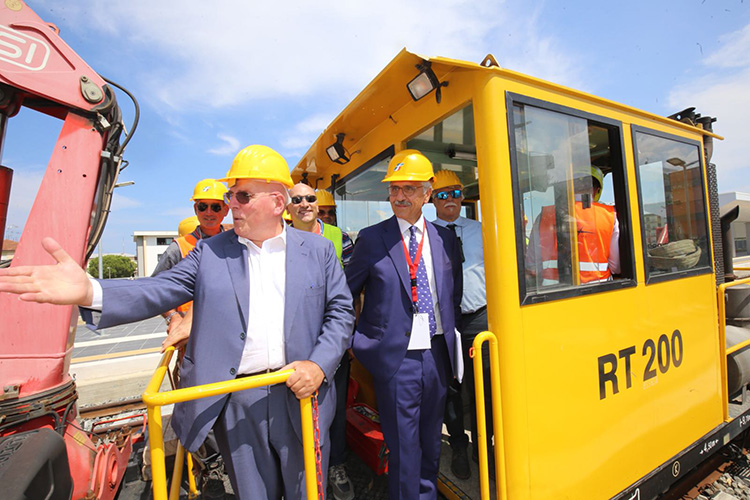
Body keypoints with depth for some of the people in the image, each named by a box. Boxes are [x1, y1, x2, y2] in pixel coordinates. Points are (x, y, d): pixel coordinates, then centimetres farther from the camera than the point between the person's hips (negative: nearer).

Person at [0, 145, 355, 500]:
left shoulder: (317, 250, -1)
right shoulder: (209, 252, 3)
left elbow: (341, 310, -1)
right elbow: (161, 291, -5)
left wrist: (319, 365, -14)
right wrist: (89, 291, -23)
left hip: (300, 392, 0)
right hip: (235, 400, 1)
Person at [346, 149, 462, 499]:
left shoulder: (445, 238, 4)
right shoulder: (372, 239, -7)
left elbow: (455, 294, 14)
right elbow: (344, 293, -1)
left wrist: (451, 331, 9)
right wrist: (356, 340, -3)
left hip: (437, 355, 4)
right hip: (395, 358, -4)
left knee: (431, 441, 23)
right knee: (403, 447, 11)